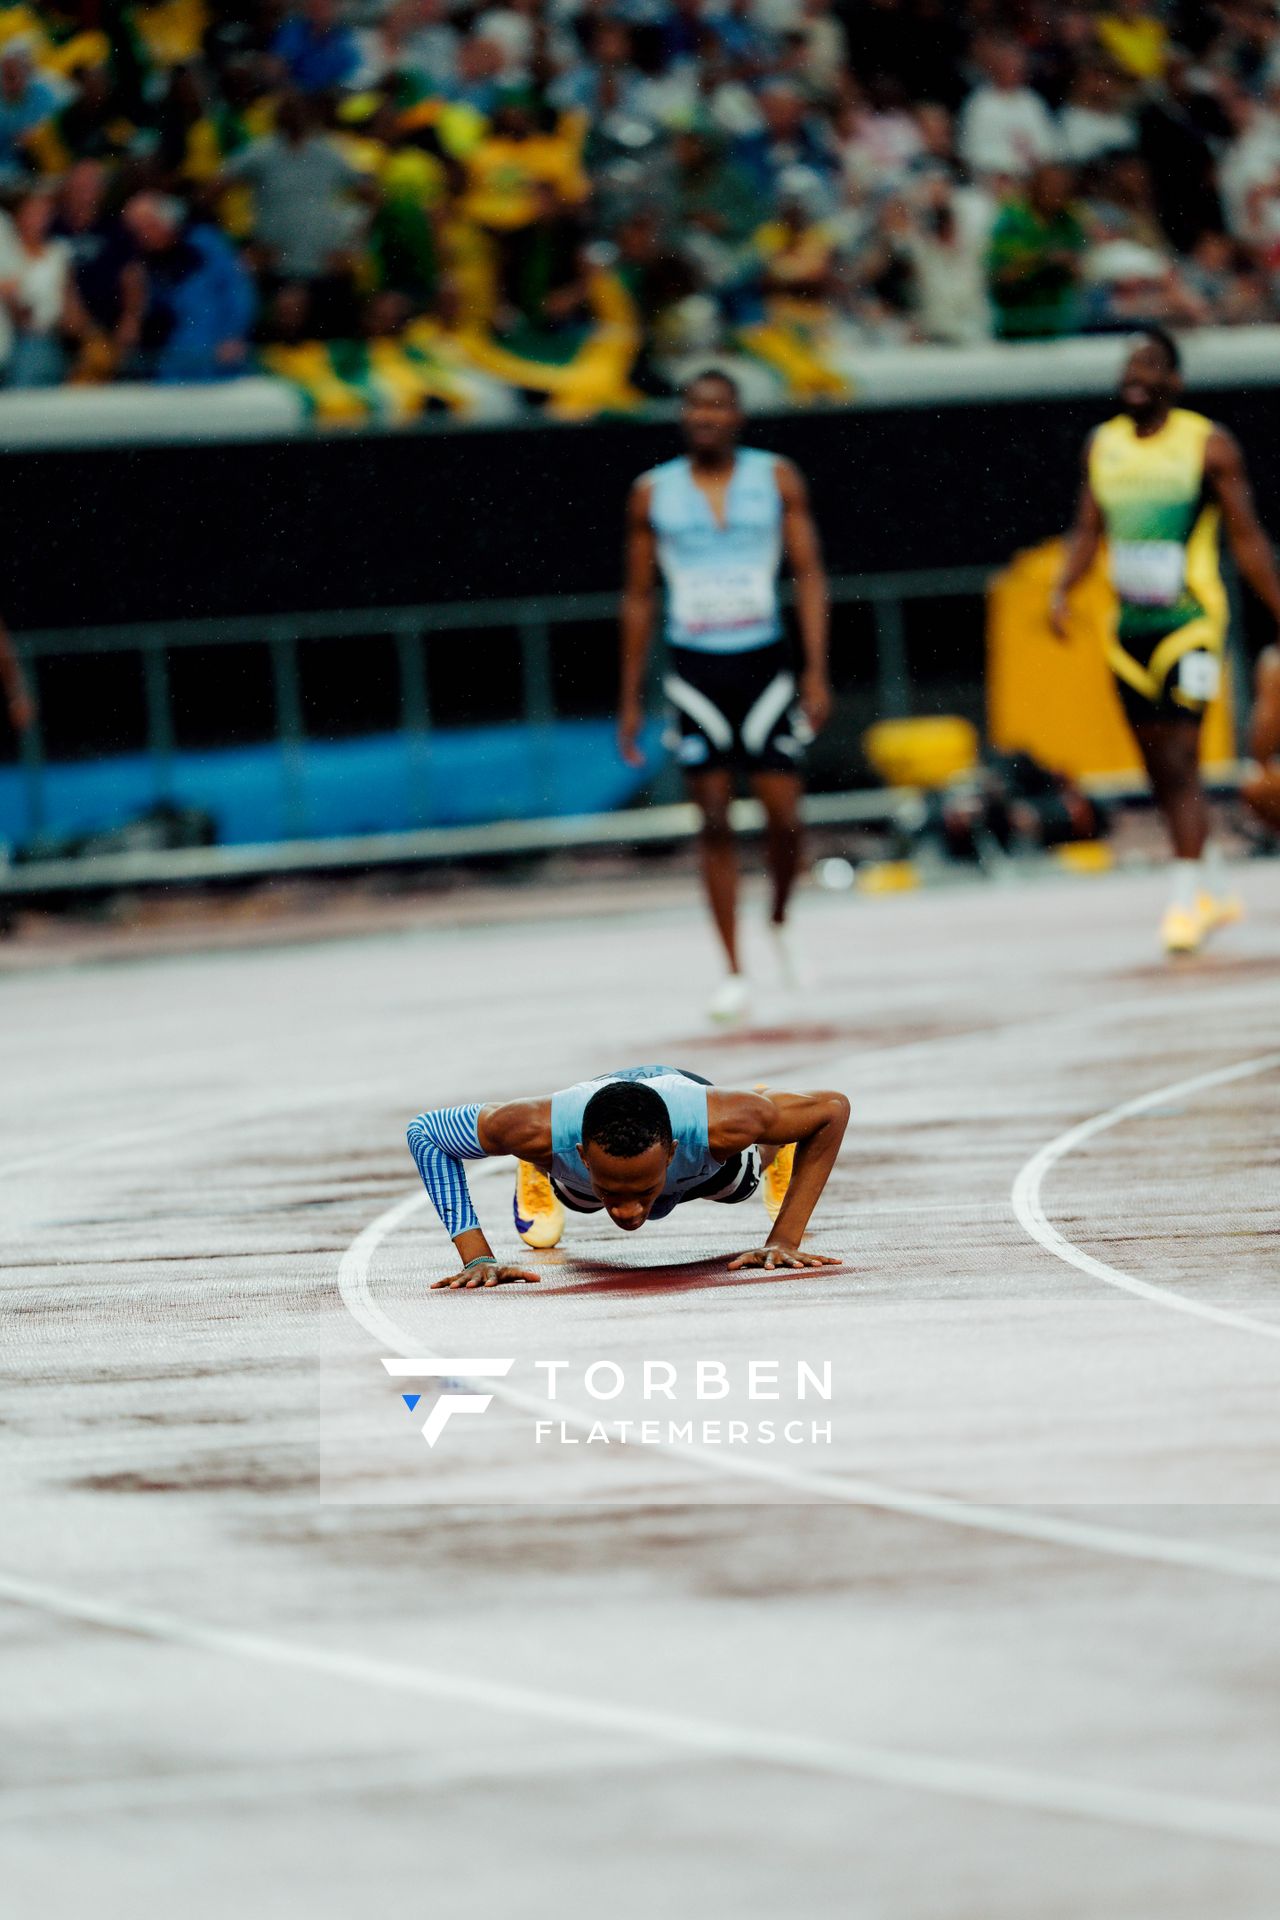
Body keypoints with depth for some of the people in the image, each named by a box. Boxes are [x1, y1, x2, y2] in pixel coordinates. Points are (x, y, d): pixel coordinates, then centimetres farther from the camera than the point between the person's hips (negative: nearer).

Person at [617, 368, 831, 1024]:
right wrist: (630, 699, 8)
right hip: (696, 669, 0)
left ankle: (780, 920, 25)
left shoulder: (777, 479, 3)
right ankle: (733, 971, 2)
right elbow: (638, 596, 9)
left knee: (783, 815, -5)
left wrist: (816, 670, -9)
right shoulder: (653, 493, 4)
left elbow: (809, 573, 1)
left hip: (765, 662, 0)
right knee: (714, 821, -3)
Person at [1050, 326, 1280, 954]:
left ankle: (1186, 899, -9)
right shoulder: (1102, 445, 9)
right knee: (1160, 771, 10)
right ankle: (1209, 894, 23)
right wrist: (1061, 591, -3)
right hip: (1129, 629, 5)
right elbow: (1087, 531, 13)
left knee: (1180, 763, -12)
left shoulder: (1208, 445, -5)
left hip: (1189, 622, -5)